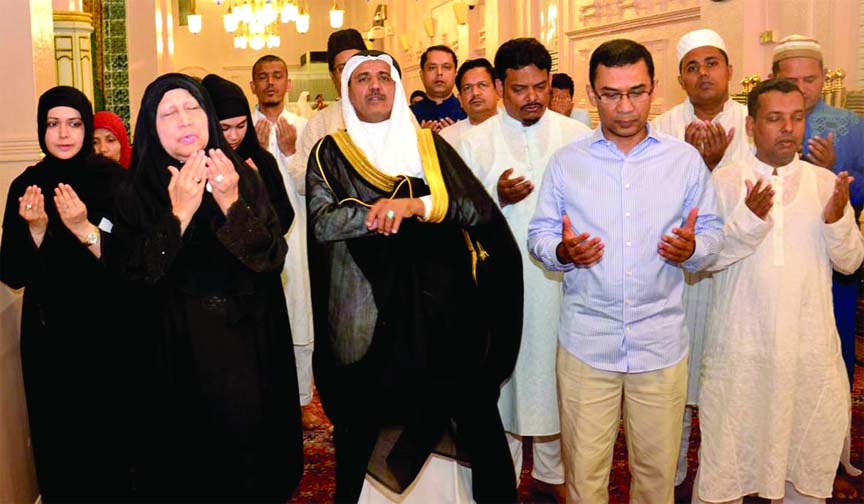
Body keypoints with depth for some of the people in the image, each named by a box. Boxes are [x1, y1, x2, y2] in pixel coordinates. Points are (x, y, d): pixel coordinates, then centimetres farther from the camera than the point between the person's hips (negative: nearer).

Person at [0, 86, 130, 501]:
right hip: (48, 336, 2)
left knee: (112, 433, 3)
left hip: (107, 332, -2)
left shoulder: (115, 180, -6)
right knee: (59, 443, 9)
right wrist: (36, 230, -17)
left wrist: (84, 229, -24)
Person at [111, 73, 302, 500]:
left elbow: (273, 257, -8)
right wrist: (179, 212, -24)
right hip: (178, 352, -1)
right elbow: (134, 274, -14)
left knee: (249, 447, 10)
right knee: (189, 464, 10)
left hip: (246, 343, 1)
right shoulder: (137, 192, -5)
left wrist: (231, 204, -21)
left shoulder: (242, 177, -1)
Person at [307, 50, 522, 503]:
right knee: (361, 425, 11)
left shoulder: (430, 146, 7)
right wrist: (392, 208, -20)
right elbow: (322, 223, -10)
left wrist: (419, 205, -20)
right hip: (365, 316, -1)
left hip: (441, 308, 1)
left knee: (475, 416, 5)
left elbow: (481, 209, -5)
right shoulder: (331, 153, 5)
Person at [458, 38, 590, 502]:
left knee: (556, 374, 10)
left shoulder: (577, 135, 4)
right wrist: (496, 197, -18)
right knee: (504, 375, 7)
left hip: (562, 278, 1)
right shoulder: (477, 142, 2)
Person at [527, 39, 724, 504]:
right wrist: (562, 251, -17)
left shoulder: (686, 159, 3)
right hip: (585, 343, 0)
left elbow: (712, 231, 8)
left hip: (661, 342, 1)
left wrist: (692, 248, -15)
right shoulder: (566, 161, 2)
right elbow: (538, 234, 5)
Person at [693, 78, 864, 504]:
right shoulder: (724, 182, -1)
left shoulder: (825, 182, 5)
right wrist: (748, 220, -22)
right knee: (726, 456, 8)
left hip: (810, 346, 2)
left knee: (809, 454, 14)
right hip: (740, 348, -2)